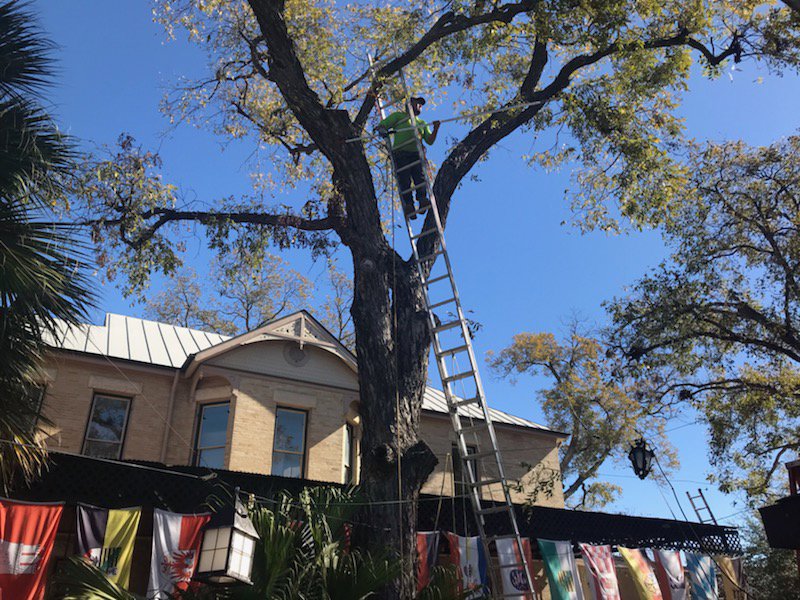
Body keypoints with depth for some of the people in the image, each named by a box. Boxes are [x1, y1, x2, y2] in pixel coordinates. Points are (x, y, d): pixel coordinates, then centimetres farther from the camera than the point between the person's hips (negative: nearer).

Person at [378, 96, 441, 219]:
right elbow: (381, 126, 15)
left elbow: (430, 141, 21)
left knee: (420, 175, -22)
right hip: (400, 153, -3)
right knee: (404, 178, -19)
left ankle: (422, 199, -38)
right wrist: (385, 131, -9)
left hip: (416, 154, 3)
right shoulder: (399, 116, 22)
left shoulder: (422, 123, 33)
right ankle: (408, 204, -30)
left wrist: (436, 129, 3)